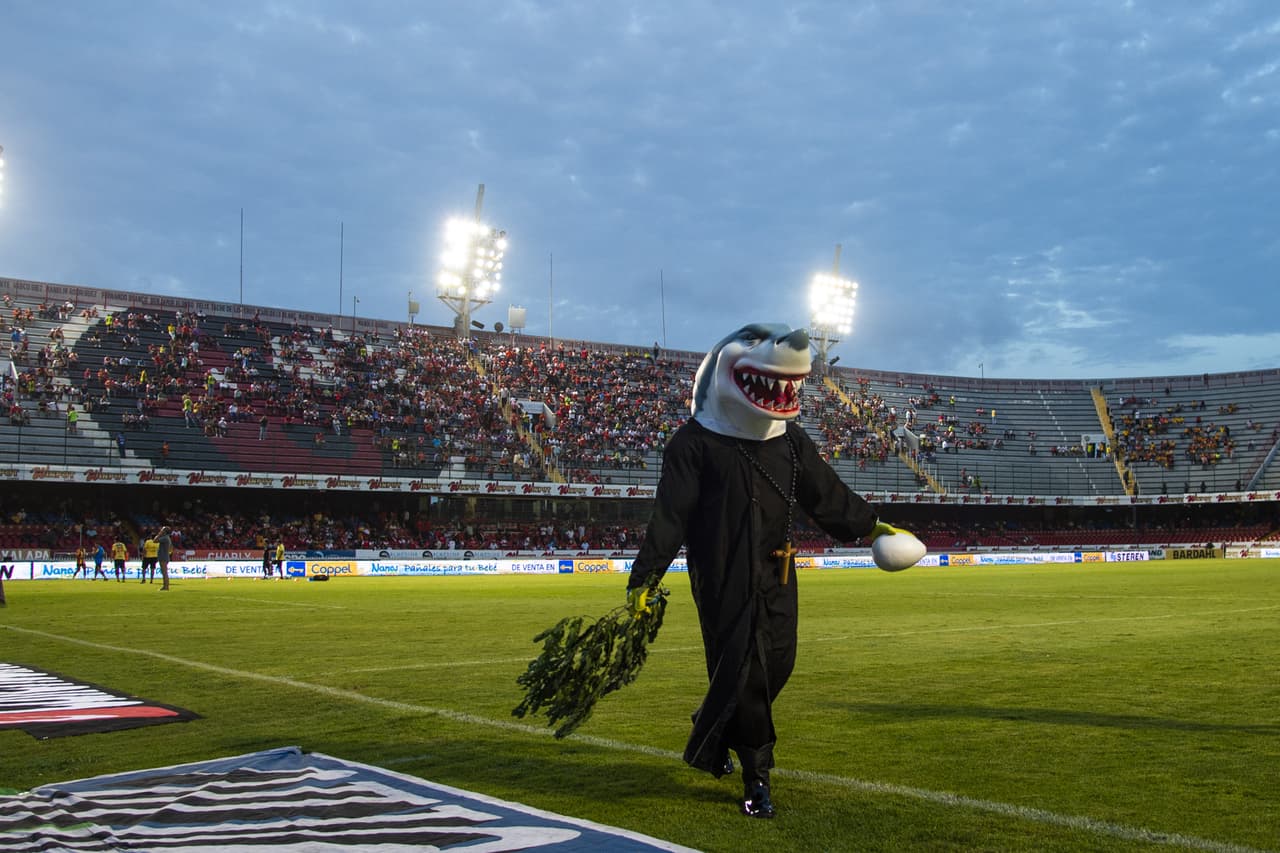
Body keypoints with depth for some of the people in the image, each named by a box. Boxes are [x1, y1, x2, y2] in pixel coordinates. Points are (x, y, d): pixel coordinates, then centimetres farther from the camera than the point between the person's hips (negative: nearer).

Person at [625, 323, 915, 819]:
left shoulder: (790, 439, 10)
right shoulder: (696, 443, -8)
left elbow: (826, 494, 22)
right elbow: (668, 518, -11)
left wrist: (872, 527, 27)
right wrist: (642, 579, -14)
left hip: (776, 577, 6)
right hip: (721, 577, -6)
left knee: (776, 663, 6)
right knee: (740, 667, -6)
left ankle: (713, 733, 31)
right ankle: (756, 776, 9)